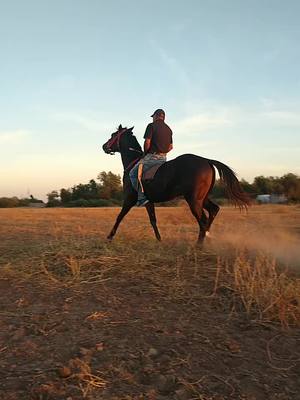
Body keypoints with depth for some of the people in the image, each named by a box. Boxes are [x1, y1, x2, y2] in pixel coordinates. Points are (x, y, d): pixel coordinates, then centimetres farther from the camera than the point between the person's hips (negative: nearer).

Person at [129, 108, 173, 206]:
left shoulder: (151, 126, -7)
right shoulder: (169, 129, 16)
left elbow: (147, 143, -13)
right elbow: (171, 147, 18)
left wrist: (145, 153, 2)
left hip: (152, 157, -8)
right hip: (164, 158, 8)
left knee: (133, 173, -1)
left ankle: (142, 197, -11)